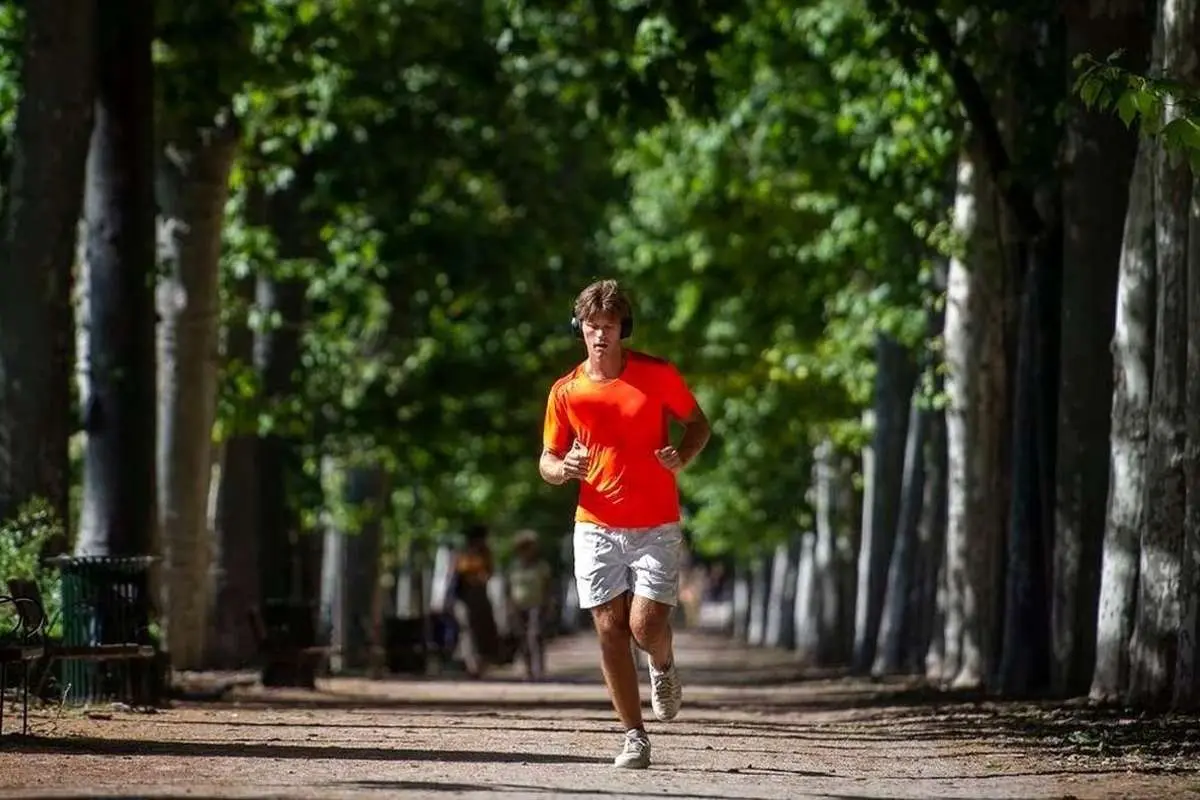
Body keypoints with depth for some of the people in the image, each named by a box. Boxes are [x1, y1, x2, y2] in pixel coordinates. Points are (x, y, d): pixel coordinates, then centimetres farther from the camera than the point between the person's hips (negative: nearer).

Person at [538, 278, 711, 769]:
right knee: (610, 629, -2)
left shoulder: (658, 375, -3)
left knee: (645, 627, -12)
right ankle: (634, 736, 7)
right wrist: (562, 468, -15)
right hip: (596, 527, 2)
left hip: (656, 526, -2)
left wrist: (682, 457, -13)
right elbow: (547, 461, 9)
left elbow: (698, 423, 8)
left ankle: (663, 667, 25)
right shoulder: (565, 392, 2)